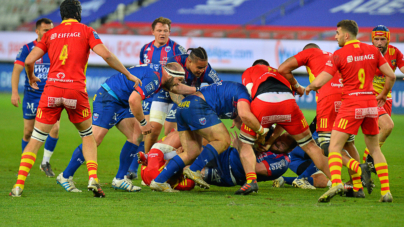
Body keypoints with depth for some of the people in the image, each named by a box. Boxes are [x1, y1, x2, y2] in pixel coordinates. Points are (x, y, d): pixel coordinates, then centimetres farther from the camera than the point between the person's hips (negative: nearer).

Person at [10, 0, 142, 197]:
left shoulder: (50, 34, 12)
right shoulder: (86, 31, 7)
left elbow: (29, 61, 7)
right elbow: (106, 55, -4)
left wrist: (31, 78, 28)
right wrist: (128, 74, 6)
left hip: (52, 89, 1)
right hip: (76, 89, -1)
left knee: (36, 139, 6)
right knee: (87, 135, 18)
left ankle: (19, 186, -4)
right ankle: (93, 178, 0)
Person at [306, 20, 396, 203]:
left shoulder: (339, 55, -7)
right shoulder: (372, 51, 6)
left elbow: (319, 82, -10)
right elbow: (391, 76, 5)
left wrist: (308, 88, 12)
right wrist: (383, 95, 21)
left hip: (351, 105, -5)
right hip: (370, 103, 5)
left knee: (334, 147, -4)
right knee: (374, 149, 16)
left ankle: (336, 183, -28)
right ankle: (386, 191, 9)